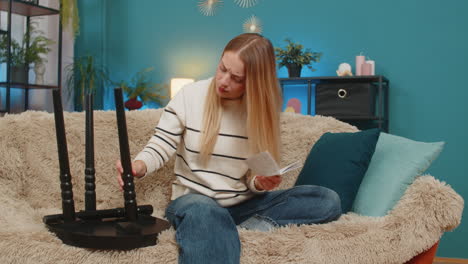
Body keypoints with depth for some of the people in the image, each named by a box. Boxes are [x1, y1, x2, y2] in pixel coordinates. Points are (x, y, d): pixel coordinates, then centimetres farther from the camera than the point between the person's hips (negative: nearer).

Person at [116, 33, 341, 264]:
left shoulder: (262, 110, 1)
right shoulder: (190, 96, -5)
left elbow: (253, 178, 4)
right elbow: (160, 146, -5)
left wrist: (260, 183, -20)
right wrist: (140, 165, -27)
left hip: (241, 205, 4)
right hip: (193, 200, -3)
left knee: (328, 200, -15)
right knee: (204, 211, -43)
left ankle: (247, 228, -27)